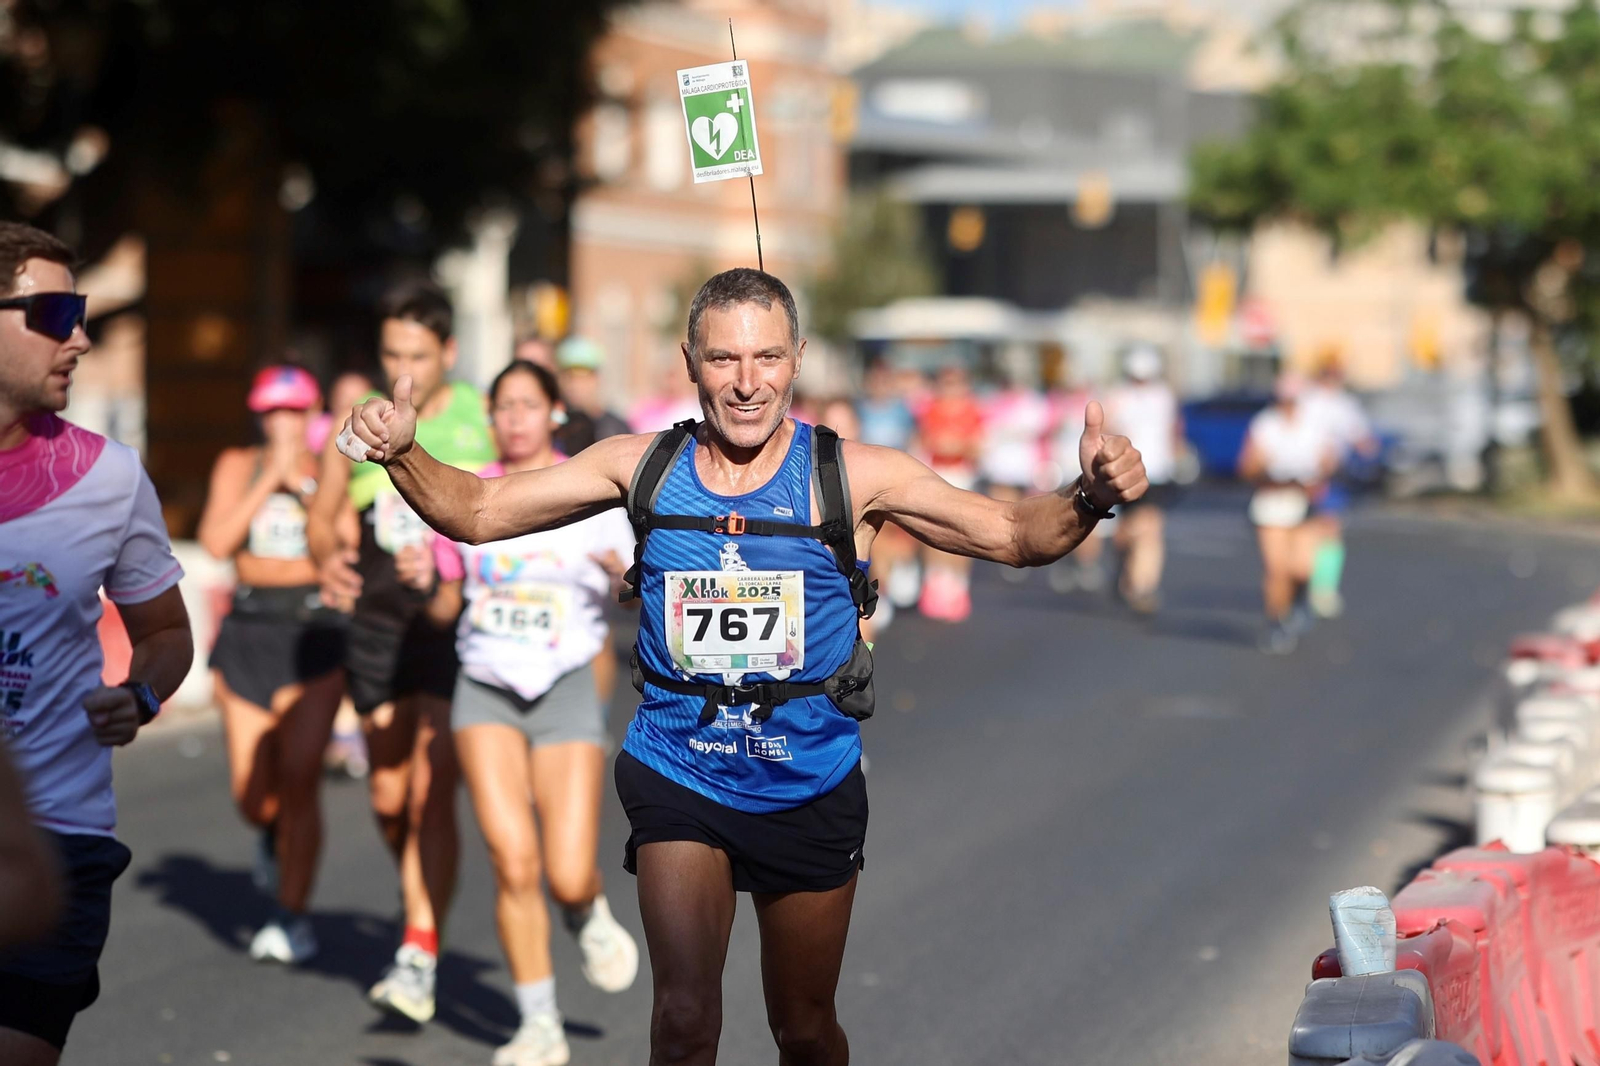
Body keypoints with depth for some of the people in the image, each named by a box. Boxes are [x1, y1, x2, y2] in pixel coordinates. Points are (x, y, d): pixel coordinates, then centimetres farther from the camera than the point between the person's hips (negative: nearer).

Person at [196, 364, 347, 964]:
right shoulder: (238, 466, 5)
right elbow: (217, 543, -8)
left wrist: (307, 486, -15)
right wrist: (269, 480, -11)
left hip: (315, 629, -2)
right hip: (249, 629, 2)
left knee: (298, 778, -13)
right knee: (252, 797, 2)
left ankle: (292, 919, -3)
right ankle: (277, 835, 39)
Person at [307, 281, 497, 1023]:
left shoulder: (486, 420, -5)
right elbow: (321, 516, 11)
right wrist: (327, 556, -12)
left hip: (459, 625, -4)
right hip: (379, 624, 4)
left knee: (432, 792, -13)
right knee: (389, 798, 12)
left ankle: (420, 958, -13)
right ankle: (423, 901, 38)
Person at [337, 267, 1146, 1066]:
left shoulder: (849, 475, -9)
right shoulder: (643, 466, -4)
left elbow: (1013, 534, -9)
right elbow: (474, 512, 1)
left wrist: (1091, 496, -29)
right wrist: (403, 454, -18)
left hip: (810, 784, 0)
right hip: (681, 775, 0)